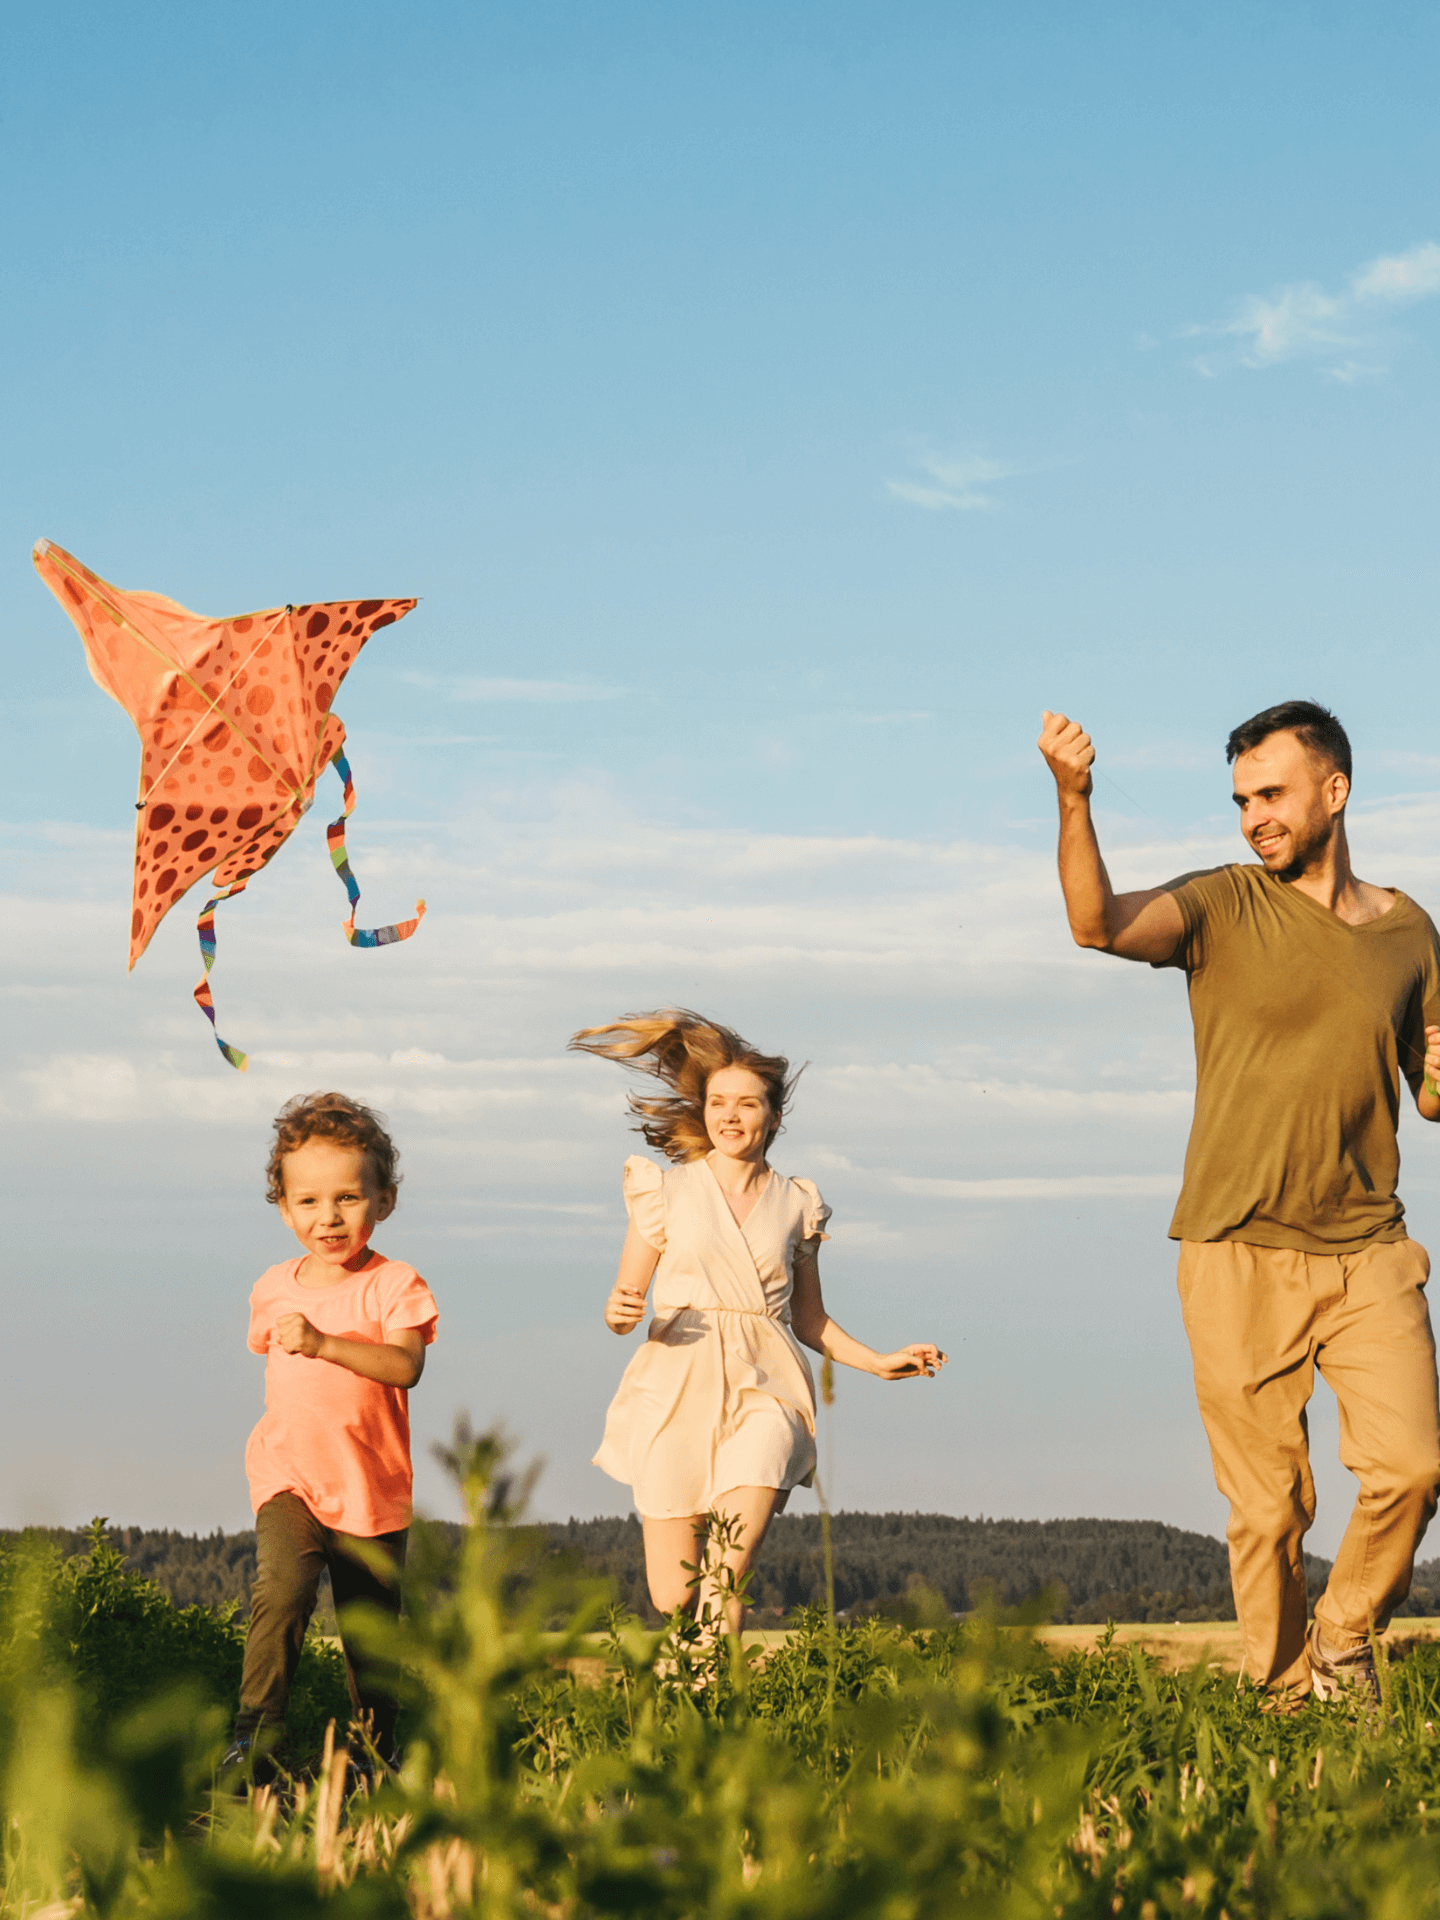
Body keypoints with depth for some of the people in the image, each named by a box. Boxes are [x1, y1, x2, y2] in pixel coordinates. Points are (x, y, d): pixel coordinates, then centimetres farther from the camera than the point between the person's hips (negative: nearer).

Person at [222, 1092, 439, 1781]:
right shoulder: (273, 1289, 6)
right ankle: (256, 1737, -25)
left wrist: (323, 1343, -35)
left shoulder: (393, 1285, -8)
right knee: (282, 1586, -27)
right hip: (289, 1479, 1)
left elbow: (405, 1366, -25)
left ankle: (377, 1755, 31)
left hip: (373, 1491, -1)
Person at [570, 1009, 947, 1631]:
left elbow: (811, 1321, 20)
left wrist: (879, 1363, 8)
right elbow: (622, 1300, 9)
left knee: (724, 1580, -20)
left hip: (762, 1393, 0)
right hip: (678, 1393, 0)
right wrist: (620, 1315, -14)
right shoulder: (666, 1190, 5)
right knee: (673, 1598, -1)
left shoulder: (796, 1204, 10)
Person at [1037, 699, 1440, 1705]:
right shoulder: (1224, 907, 0)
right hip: (1238, 1253, -2)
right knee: (1269, 1507, -1)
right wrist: (1074, 801, -36)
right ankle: (1285, 1696, 16)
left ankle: (1346, 1634, 12)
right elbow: (1100, 922, -20)